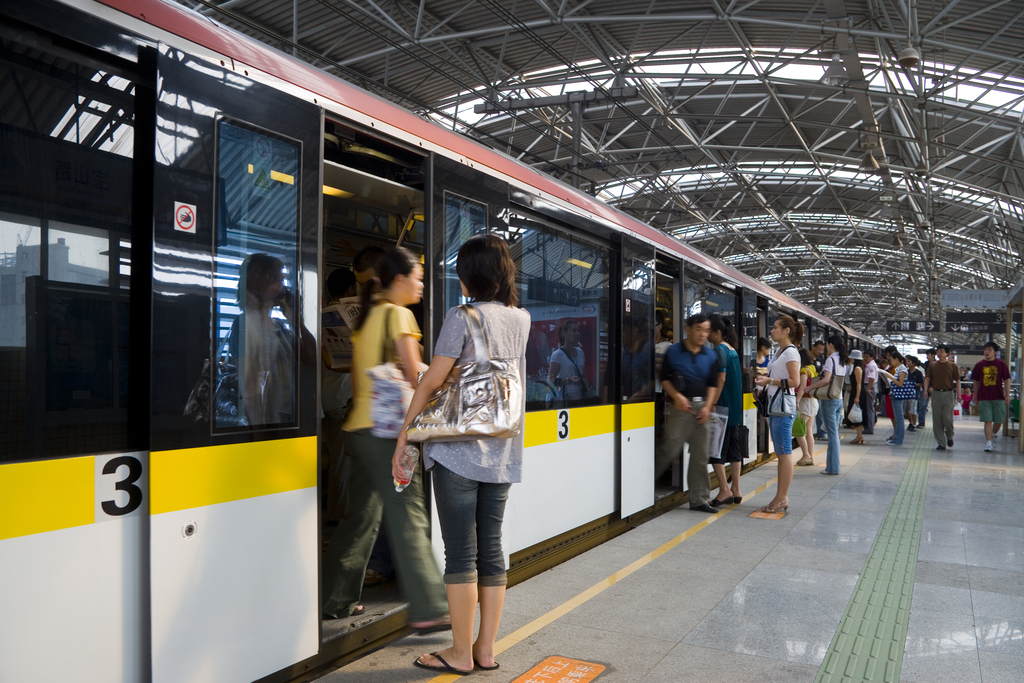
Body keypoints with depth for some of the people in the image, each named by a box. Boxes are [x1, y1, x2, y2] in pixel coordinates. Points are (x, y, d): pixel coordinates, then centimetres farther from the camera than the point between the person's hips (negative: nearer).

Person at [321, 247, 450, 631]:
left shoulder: (366, 317, 17)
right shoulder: (398, 314, -7)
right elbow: (414, 375, -13)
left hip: (358, 426, 9)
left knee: (362, 516, 15)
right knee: (408, 520, -7)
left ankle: (336, 600, 23)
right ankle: (428, 611, -3)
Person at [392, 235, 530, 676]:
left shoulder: (462, 317, -10)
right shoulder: (521, 318, 8)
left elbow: (432, 381, -11)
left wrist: (404, 437, -4)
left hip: (458, 450, -6)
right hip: (502, 453, 7)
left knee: (460, 554, 2)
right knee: (491, 550, 12)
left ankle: (461, 653, 13)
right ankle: (486, 649, 20)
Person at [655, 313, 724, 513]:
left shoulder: (711, 355, 9)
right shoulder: (673, 352, -1)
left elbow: (713, 384, 10)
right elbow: (664, 378, 1)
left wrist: (707, 406, -3)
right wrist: (677, 396, -14)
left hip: (702, 406, 4)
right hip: (680, 406, -4)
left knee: (700, 455, 7)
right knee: (669, 449, -8)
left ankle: (699, 499, 16)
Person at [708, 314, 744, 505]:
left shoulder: (719, 350, -13)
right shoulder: (732, 349, 15)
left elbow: (721, 379, -20)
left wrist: (712, 404, -20)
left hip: (723, 406, -9)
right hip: (735, 408, 9)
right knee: (734, 448, 10)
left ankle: (724, 491, -3)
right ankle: (736, 491, 15)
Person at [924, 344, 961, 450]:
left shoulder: (952, 366, 2)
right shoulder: (932, 366, 7)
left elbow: (957, 380, 4)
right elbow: (927, 378, 7)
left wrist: (958, 394, -4)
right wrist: (926, 389, -8)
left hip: (948, 394, -2)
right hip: (936, 393, 2)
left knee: (947, 418, -8)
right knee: (937, 419, 2)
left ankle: (950, 436, 22)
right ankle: (941, 443, 10)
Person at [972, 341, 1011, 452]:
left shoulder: (1001, 364, 2)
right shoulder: (979, 365, 4)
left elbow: (1006, 380, 4)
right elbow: (976, 382, 10)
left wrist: (1007, 395, -2)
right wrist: (975, 397, 10)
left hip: (999, 397, 0)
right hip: (984, 398, 0)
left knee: (999, 420, 6)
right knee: (988, 421, -4)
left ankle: (993, 435, 33)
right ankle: (988, 443, -2)